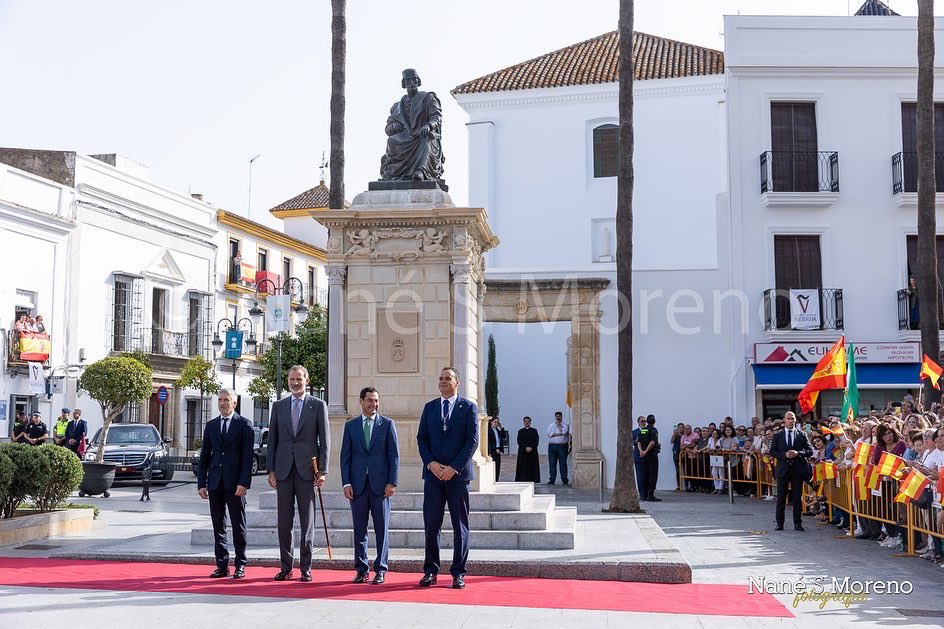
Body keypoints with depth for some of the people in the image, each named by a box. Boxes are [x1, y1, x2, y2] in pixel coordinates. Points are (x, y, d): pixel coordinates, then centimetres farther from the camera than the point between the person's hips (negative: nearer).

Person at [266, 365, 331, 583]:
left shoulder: (318, 405, 3)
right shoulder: (279, 406, 11)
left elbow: (325, 440, 1)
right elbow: (272, 440, 11)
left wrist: (323, 470, -6)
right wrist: (270, 469, 4)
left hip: (307, 470, -2)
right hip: (283, 469, 3)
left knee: (307, 522, 1)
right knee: (284, 522, 5)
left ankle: (306, 568, 7)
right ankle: (285, 567, 12)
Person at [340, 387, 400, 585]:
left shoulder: (387, 424, 4)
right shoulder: (350, 425, 9)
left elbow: (394, 455, 2)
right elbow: (345, 456, 7)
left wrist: (392, 482, -7)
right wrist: (346, 483, -2)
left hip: (380, 483, -1)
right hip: (357, 484, 2)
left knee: (382, 529, 1)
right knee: (359, 529, 5)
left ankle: (380, 570, 8)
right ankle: (361, 569, 13)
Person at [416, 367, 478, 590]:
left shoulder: (468, 407, 3)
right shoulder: (429, 407, 13)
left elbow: (472, 440, -4)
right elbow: (421, 438, 9)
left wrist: (454, 467, -11)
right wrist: (431, 463, -7)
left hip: (458, 474, -2)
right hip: (433, 474, 2)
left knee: (460, 525, 2)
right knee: (431, 524, 1)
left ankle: (458, 573, 7)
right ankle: (430, 571, 8)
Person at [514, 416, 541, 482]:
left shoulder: (534, 431, 10)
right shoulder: (520, 431, 10)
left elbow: (536, 441, 0)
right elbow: (519, 442, -1)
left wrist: (531, 448, -14)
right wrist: (525, 448, -15)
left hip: (532, 452, 0)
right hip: (523, 453, 0)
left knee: (532, 467, -2)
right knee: (523, 468, -4)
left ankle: (532, 481, 0)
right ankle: (523, 481, -4)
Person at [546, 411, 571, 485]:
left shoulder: (565, 425, 9)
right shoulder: (551, 425, 16)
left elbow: (564, 431, -11)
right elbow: (549, 433, -2)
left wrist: (559, 425, 1)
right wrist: (559, 434, -7)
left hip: (562, 446, -2)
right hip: (552, 446, 2)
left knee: (563, 464, -3)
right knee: (552, 464, 0)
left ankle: (565, 480, 0)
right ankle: (552, 480, 4)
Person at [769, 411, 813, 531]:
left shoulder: (801, 435, 5)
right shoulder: (778, 435, 6)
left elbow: (810, 451, 1)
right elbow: (772, 451, 1)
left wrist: (798, 453, -15)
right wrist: (784, 455, -14)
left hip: (798, 469, 0)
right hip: (782, 469, 0)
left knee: (797, 497, 4)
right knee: (781, 498, 4)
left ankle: (797, 523, 10)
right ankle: (780, 523, 10)